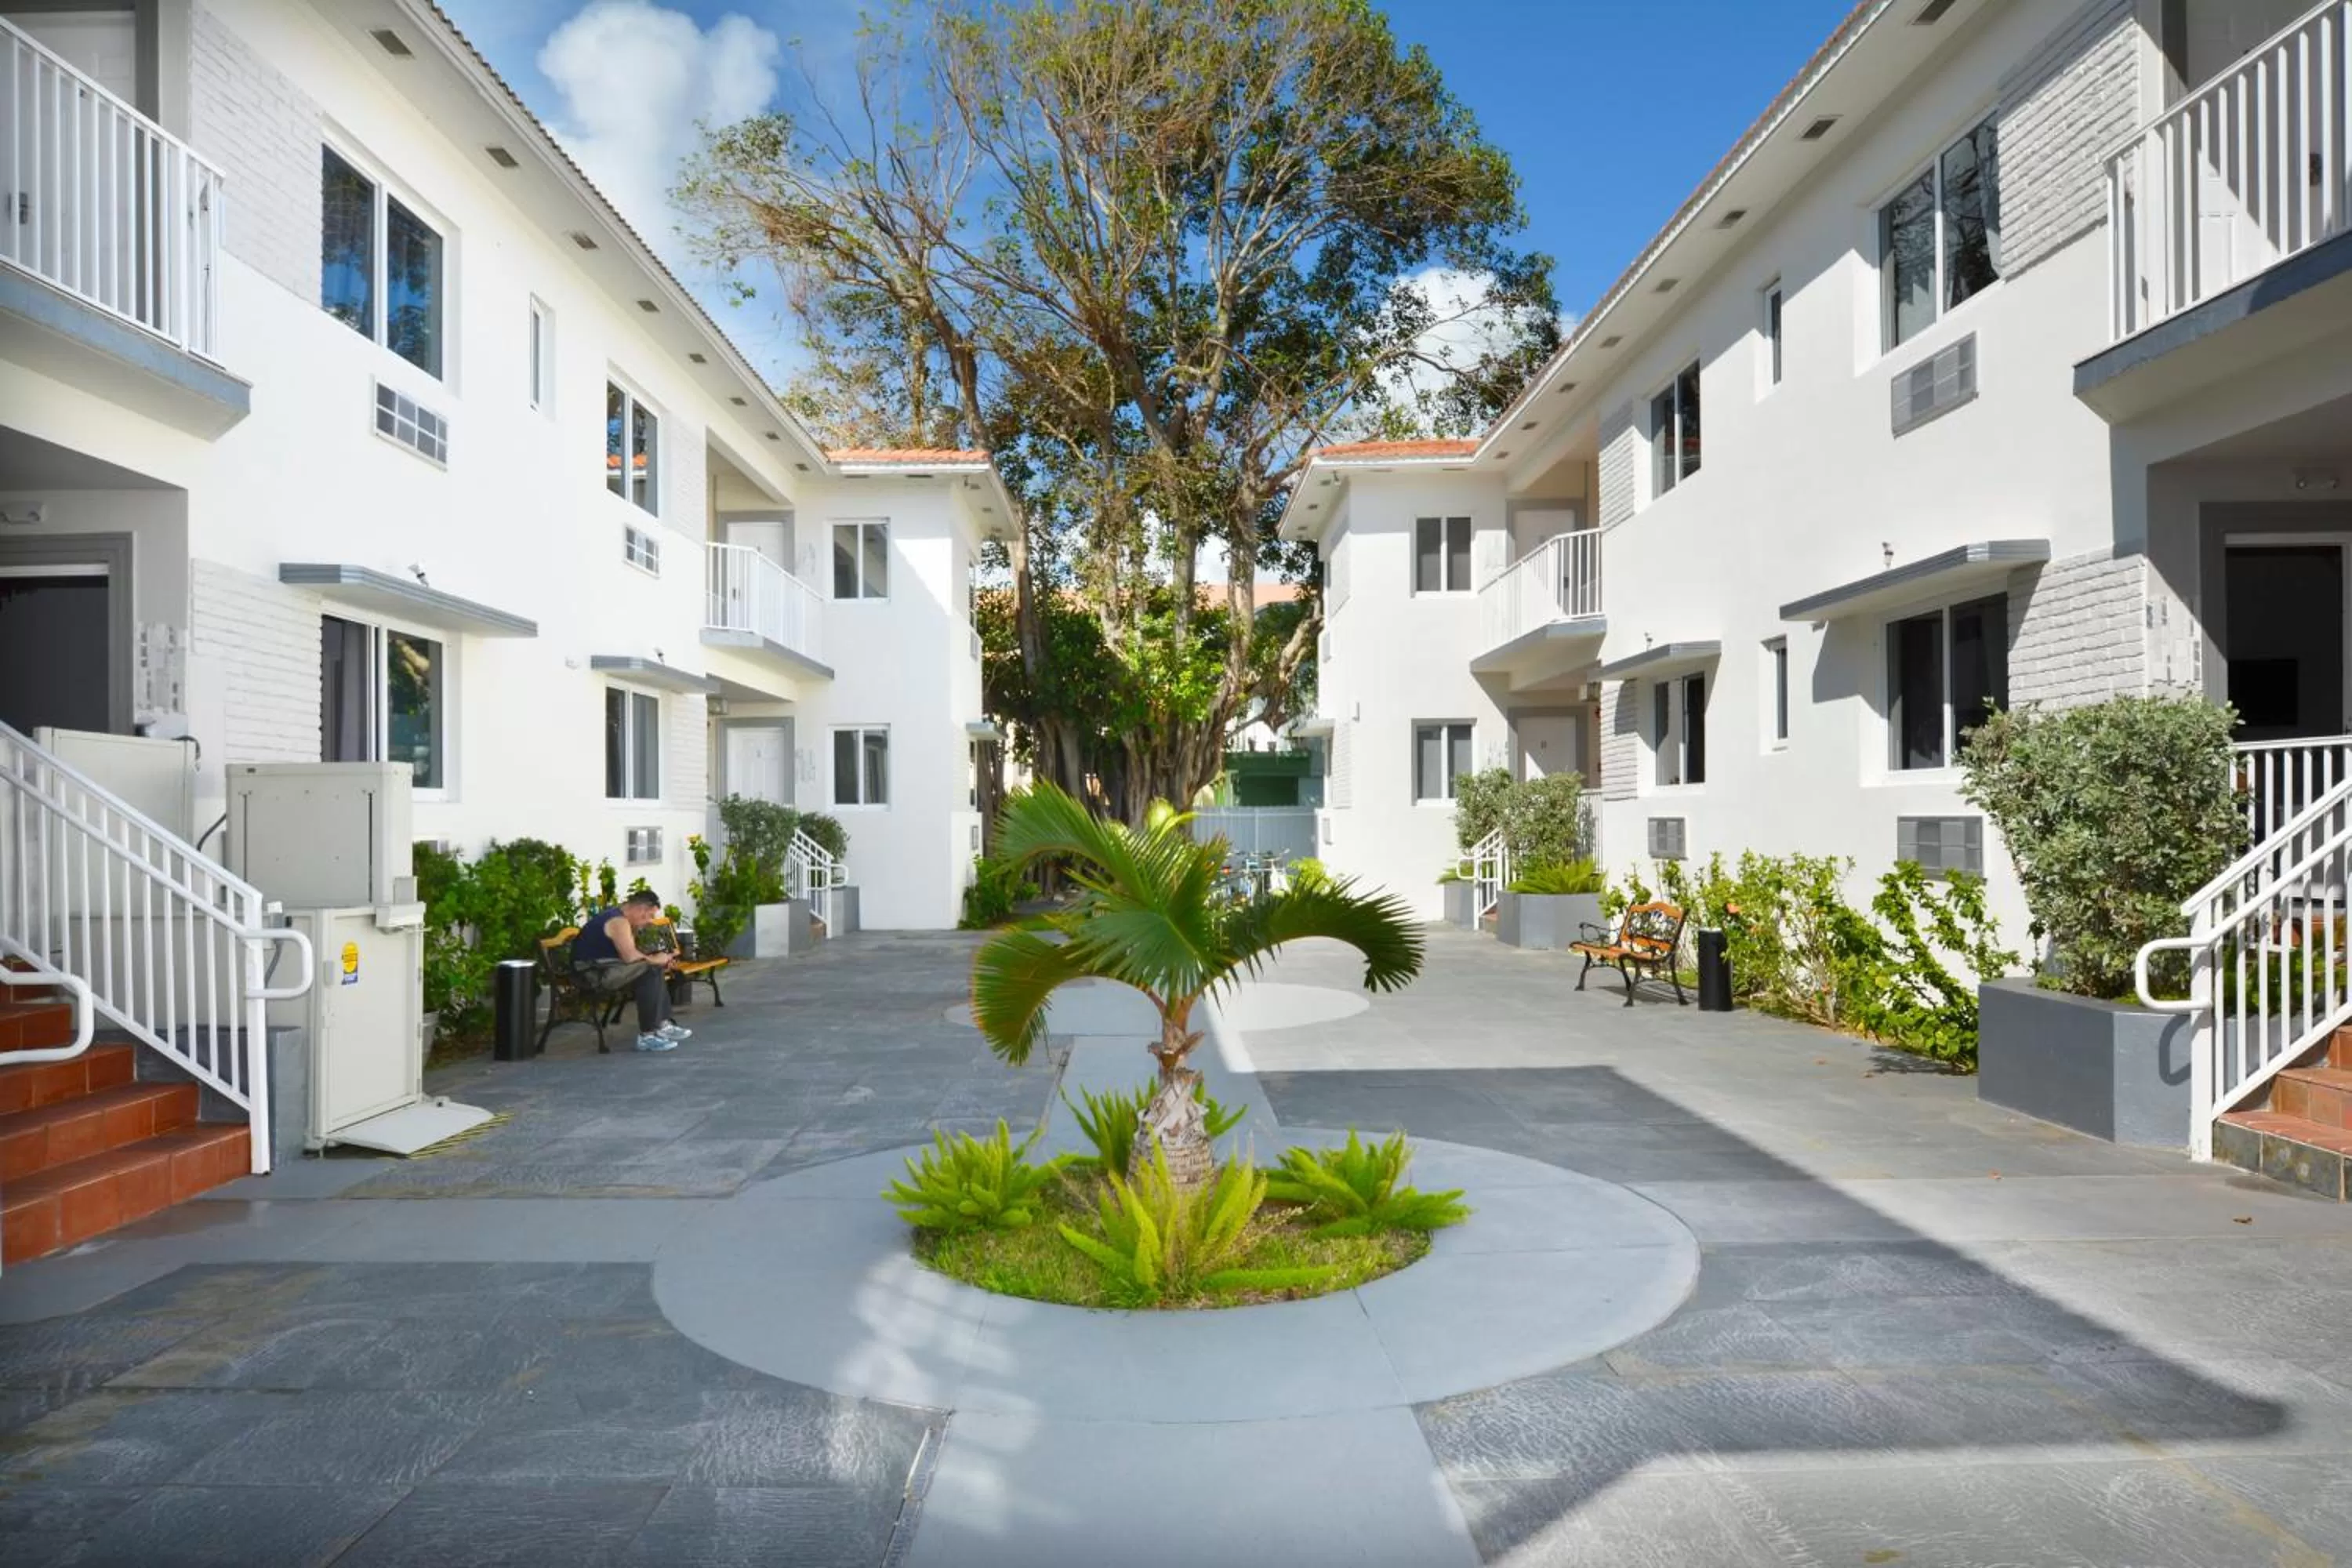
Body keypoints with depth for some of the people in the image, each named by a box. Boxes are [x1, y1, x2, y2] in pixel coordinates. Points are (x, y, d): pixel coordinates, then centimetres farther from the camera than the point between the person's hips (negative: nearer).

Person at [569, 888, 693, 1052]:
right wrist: (654, 960, -13)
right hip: (592, 974, -11)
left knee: (655, 968, 15)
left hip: (601, 968, 11)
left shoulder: (618, 916, 15)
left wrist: (657, 960, 2)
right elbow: (630, 956, -30)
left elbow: (630, 954, 16)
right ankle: (647, 1036, -21)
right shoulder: (619, 921, -18)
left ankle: (663, 1025, 14)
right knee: (651, 971, -22)